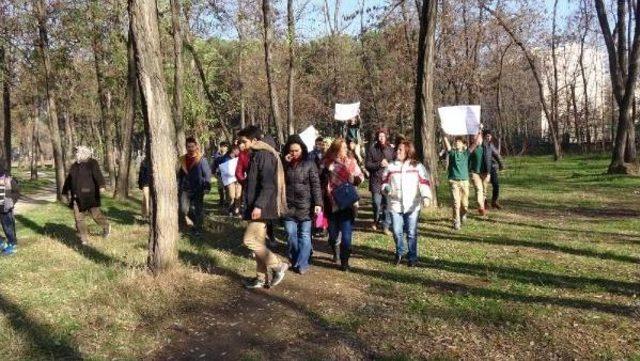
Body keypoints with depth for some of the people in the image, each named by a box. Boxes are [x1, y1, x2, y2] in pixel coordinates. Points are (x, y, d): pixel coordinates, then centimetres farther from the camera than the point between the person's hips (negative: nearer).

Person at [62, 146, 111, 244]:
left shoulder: (92, 163, -5)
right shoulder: (74, 166, 14)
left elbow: (98, 174, -22)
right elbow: (68, 180, 23)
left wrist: (101, 185, -38)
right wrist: (66, 192, 25)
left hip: (90, 195, -6)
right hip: (77, 196, 6)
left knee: (96, 215, 0)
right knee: (78, 218, 1)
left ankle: (106, 226, 30)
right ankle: (84, 238, 10)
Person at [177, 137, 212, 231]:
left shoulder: (201, 160, -6)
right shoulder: (183, 159, 8)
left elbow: (207, 173, -7)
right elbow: (180, 175, 16)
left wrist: (207, 186, -15)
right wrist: (178, 187, 14)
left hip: (198, 189, -3)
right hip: (185, 189, 3)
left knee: (198, 209, 6)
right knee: (183, 209, -10)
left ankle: (197, 228, 19)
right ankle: (187, 219, 18)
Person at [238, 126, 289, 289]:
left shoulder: (265, 155, -15)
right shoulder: (255, 155, 15)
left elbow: (268, 184, -22)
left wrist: (259, 205, -26)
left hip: (261, 207, -10)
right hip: (255, 206, 10)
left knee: (249, 240, -10)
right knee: (258, 242, 12)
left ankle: (278, 266, 1)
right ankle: (262, 278, 19)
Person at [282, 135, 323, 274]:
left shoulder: (309, 163, -3)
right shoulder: (285, 164, 7)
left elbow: (316, 184, -5)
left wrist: (318, 203, -13)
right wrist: (285, 163, -11)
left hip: (305, 205, -3)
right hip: (289, 205, 3)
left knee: (304, 235, 1)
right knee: (291, 234, 7)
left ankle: (302, 264, 7)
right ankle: (294, 261, 21)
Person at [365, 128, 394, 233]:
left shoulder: (391, 149, 6)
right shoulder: (372, 149, 2)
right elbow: (367, 164, -1)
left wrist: (388, 164, -13)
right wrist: (379, 164, -12)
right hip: (376, 181, -1)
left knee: (387, 204, 0)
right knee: (377, 204, -1)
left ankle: (386, 226, 11)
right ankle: (376, 221, 25)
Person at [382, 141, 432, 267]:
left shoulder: (417, 166, 1)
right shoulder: (391, 166, 6)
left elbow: (424, 183, -5)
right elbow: (384, 182, 9)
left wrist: (426, 197, -20)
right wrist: (387, 189, -14)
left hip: (412, 206, -2)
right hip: (395, 205, 2)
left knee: (412, 233, 4)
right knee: (397, 232, 6)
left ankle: (412, 257, 19)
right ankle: (399, 253, 29)